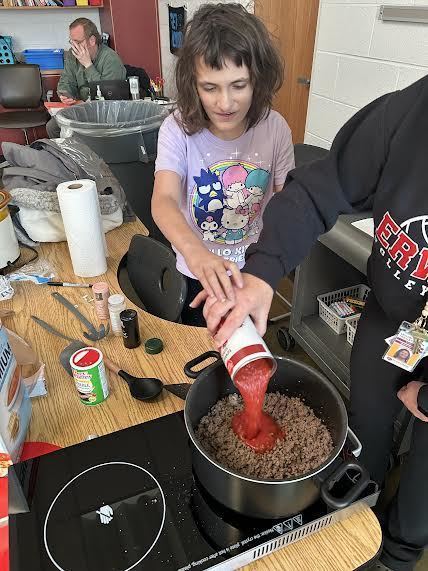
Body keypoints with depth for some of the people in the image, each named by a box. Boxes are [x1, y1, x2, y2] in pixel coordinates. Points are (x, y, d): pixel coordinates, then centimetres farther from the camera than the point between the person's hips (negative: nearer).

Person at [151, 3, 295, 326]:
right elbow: (163, 200, -36)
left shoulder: (275, 128, -16)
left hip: (254, 268, 2)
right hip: (196, 270, -1)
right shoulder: (178, 129, -22)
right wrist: (196, 252, -56)